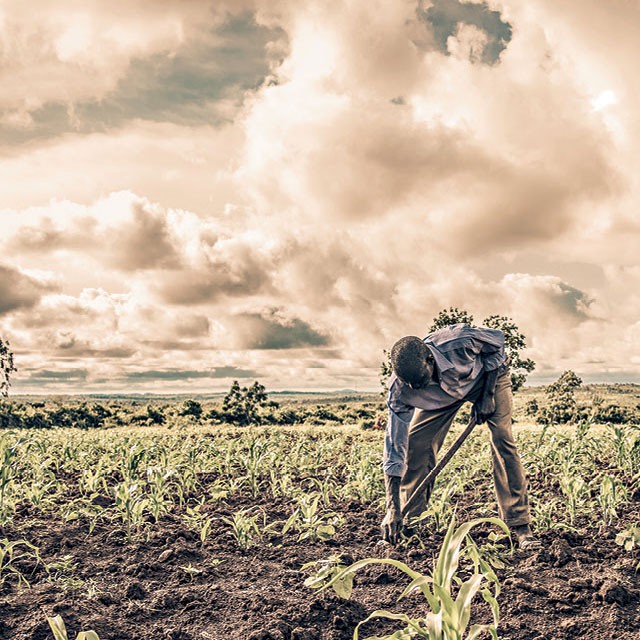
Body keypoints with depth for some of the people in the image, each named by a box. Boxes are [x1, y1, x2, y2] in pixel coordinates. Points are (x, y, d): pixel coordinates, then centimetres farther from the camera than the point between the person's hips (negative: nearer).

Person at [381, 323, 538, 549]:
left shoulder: (459, 343, -43)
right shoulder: (400, 388, -34)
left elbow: (496, 339, -20)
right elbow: (394, 446, -30)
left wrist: (488, 395, -21)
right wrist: (392, 509, -33)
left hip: (488, 373, -2)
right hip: (442, 392, 2)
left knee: (502, 440, -17)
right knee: (415, 443, -13)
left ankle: (519, 525, -9)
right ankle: (410, 519, 4)